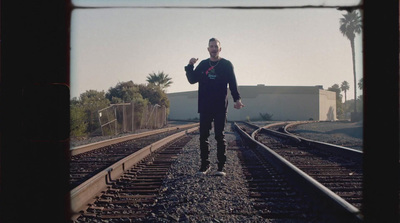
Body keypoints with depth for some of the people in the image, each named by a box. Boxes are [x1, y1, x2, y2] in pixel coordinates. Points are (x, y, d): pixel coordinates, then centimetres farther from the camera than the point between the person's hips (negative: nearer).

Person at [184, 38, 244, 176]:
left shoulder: (226, 65, 3)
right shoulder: (203, 65, 12)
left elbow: (233, 84, 1)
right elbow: (192, 80, 12)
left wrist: (237, 99, -13)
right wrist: (190, 66, -4)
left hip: (220, 107, -3)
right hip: (205, 107, 3)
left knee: (220, 137, -2)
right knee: (203, 137, 3)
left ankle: (221, 167, 3)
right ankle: (205, 165, 12)